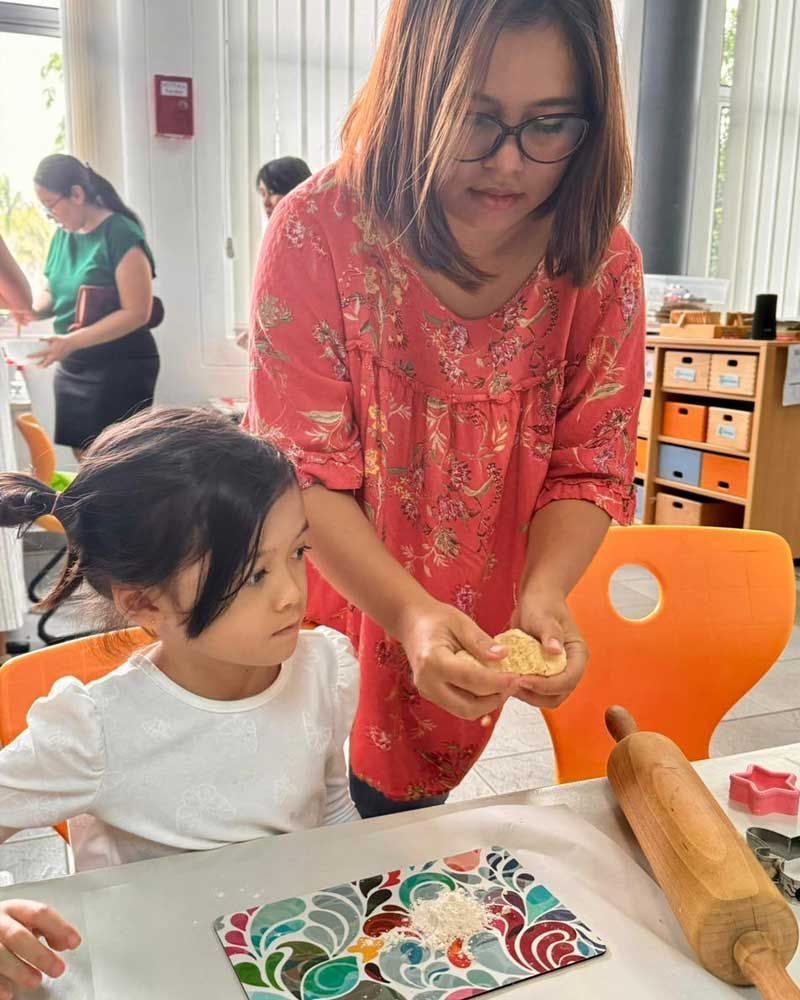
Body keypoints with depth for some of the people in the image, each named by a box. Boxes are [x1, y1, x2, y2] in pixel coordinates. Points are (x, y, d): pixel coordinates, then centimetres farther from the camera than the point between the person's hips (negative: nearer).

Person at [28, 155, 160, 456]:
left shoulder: (121, 234, -13)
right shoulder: (63, 234, 10)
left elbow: (137, 313, -19)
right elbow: (52, 292, 22)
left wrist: (72, 341, -24)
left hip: (120, 367, -7)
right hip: (72, 367, 7)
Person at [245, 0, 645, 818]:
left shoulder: (603, 266, -12)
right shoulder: (318, 233, -20)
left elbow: (588, 471, -7)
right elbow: (305, 474, -20)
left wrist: (543, 593, -26)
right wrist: (408, 613, -33)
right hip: (330, 619, -1)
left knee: (404, 808, 24)